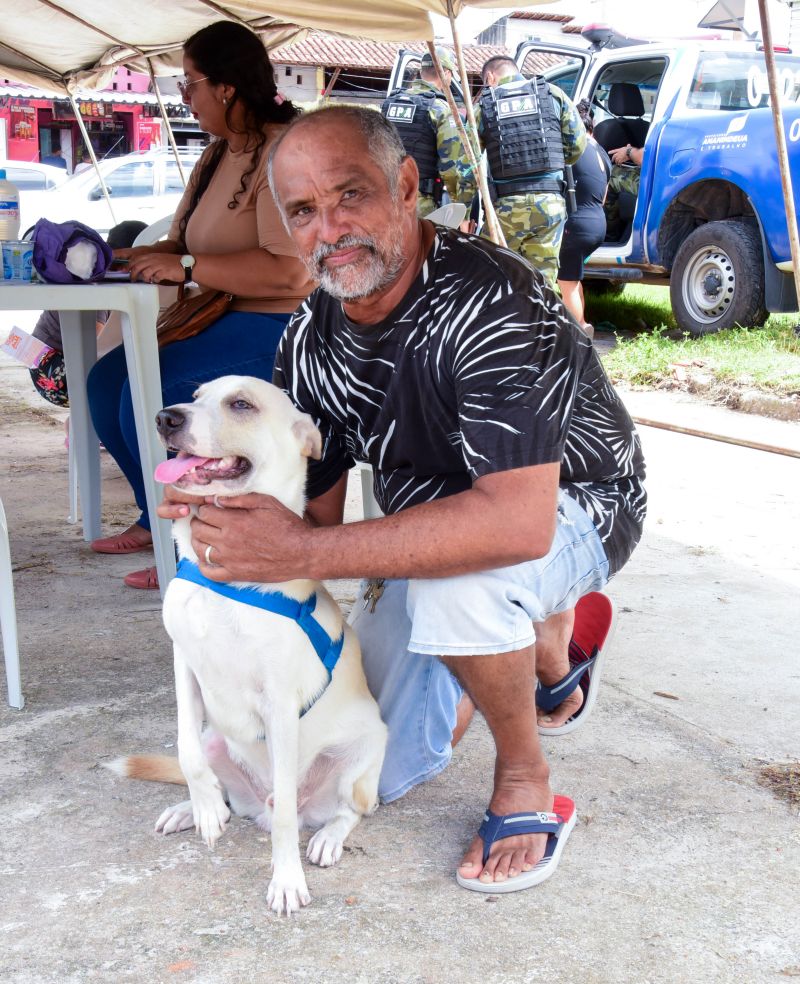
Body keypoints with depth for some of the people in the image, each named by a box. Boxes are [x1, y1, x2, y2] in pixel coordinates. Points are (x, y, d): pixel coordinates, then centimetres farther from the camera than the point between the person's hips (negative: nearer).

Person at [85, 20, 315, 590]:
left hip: (274, 325, -10)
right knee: (107, 382, 2)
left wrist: (186, 267, -23)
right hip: (220, 318, 10)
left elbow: (289, 270, -29)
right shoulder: (218, 155, 15)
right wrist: (136, 257, -1)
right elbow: (184, 243, 19)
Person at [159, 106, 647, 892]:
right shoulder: (310, 340, -10)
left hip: (569, 508, -7)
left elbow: (518, 522, -45)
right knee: (375, 775, 8)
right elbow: (314, 509, -1)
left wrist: (304, 553, -45)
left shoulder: (486, 302, -33)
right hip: (430, 526, 7)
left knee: (453, 585, -41)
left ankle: (525, 776, -11)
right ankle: (534, 622, 27)